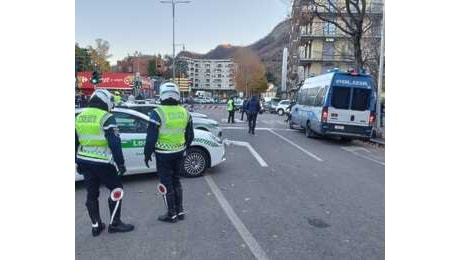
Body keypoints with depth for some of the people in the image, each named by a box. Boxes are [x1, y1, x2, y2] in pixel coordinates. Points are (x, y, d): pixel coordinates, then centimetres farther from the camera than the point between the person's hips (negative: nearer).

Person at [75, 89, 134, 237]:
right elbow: (114, 143, -18)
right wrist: (121, 163, -12)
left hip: (85, 162, 7)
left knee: (91, 194, 15)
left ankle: (96, 226, 25)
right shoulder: (106, 118, -13)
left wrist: (78, 162, 24)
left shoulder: (79, 117, 10)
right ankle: (114, 224, 12)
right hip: (102, 163, -7)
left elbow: (75, 142, 16)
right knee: (116, 189, 8)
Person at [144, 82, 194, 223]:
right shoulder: (184, 112, 2)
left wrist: (147, 153, -1)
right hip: (179, 152, 6)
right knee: (176, 180, 19)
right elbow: (190, 135, 10)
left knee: (166, 183, 7)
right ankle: (180, 211, 26)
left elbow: (151, 137, -13)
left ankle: (172, 214, 17)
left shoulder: (158, 112, -15)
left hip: (164, 154, -5)